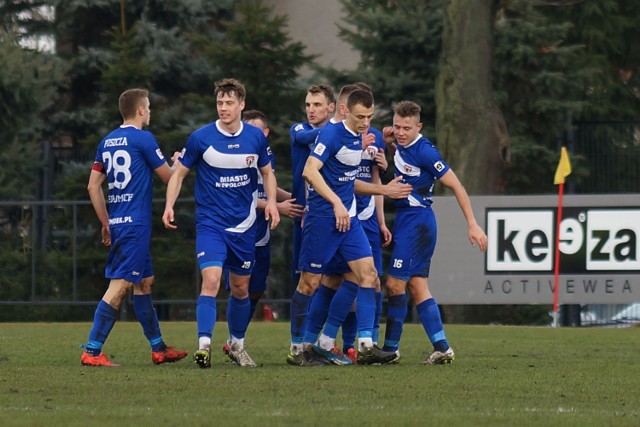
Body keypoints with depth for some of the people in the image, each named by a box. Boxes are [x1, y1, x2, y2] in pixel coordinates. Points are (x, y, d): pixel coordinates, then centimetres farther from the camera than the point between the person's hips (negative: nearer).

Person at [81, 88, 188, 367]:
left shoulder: (107, 142, 12)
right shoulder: (143, 139, -9)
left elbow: (93, 187, 12)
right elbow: (168, 178, -1)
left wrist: (106, 223, 18)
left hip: (117, 225, 8)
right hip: (135, 225, -8)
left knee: (144, 283, 16)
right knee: (119, 286, -10)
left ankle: (158, 348, 23)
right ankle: (92, 351, -15)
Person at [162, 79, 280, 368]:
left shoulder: (256, 137, 1)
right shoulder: (201, 138, -7)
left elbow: (267, 172, 15)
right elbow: (179, 173, 2)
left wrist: (271, 201, -3)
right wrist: (169, 205, -11)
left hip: (244, 225, 3)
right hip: (210, 222, -3)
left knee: (241, 288, 12)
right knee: (211, 280, -21)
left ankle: (237, 345, 30)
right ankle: (204, 345, -24)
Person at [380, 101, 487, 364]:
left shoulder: (424, 151, -18)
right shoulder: (402, 146, 6)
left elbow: (455, 185, -16)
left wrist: (472, 224, -19)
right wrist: (388, 142, 8)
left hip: (417, 220, -9)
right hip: (405, 219, 9)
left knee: (395, 283, -8)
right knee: (417, 286, 6)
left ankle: (391, 349, -1)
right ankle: (442, 348, 2)